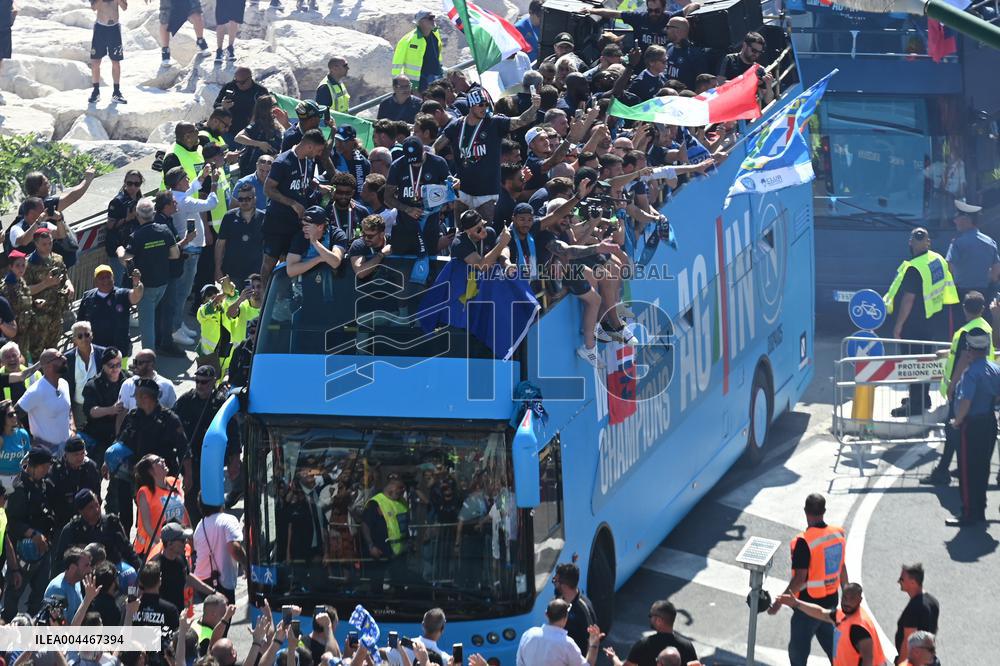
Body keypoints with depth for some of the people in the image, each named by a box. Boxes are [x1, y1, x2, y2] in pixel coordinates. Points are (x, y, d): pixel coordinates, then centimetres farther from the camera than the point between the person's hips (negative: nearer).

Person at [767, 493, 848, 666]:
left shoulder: (804, 541, -23)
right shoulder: (838, 534, -2)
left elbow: (800, 579, -24)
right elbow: (841, 567, 11)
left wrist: (779, 603, -18)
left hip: (808, 603, -7)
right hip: (831, 600, 7)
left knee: (798, 651, 3)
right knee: (831, 645, 22)